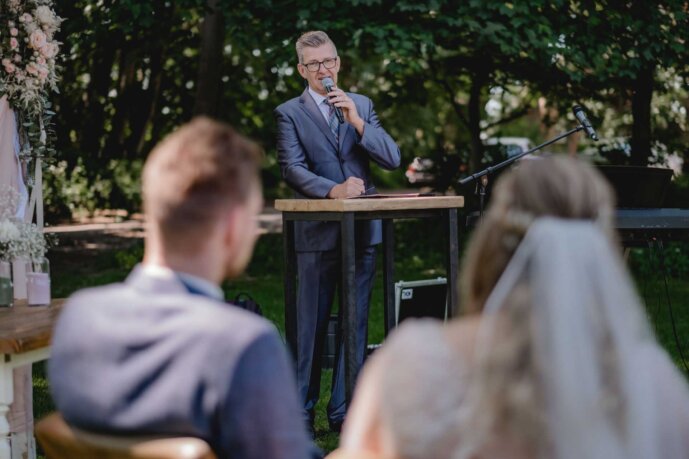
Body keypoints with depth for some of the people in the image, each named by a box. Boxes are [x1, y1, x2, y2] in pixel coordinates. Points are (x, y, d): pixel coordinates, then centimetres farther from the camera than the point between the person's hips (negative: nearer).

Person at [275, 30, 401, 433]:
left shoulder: (362, 105, 12)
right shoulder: (290, 113, 2)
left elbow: (392, 159, 3)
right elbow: (293, 169, -9)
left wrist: (357, 122, -9)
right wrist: (333, 190, -24)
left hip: (365, 230, 3)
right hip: (318, 232, -3)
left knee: (356, 323, 6)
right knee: (312, 325, 2)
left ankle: (344, 409, 14)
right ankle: (301, 411, 13)